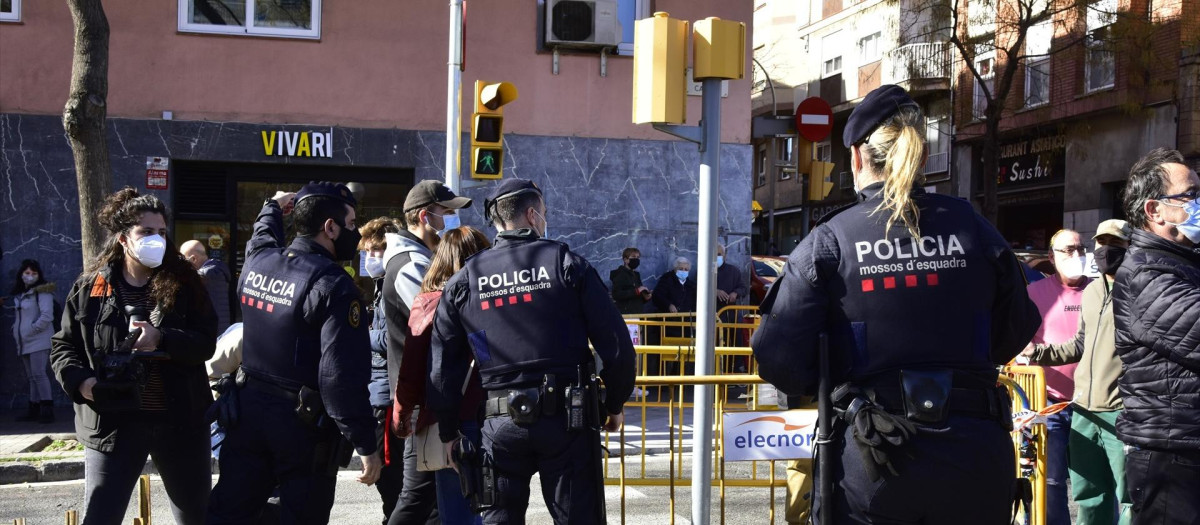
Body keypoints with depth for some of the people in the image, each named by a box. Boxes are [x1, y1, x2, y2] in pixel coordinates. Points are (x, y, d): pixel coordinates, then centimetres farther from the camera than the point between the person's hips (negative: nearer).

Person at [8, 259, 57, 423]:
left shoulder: (42, 292, -8)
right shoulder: (19, 294, 16)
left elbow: (47, 316, -17)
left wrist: (32, 330, -13)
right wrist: (16, 332, 13)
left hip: (39, 341, -8)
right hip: (24, 342, 8)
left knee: (38, 374, -15)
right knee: (31, 377, 11)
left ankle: (47, 410, -17)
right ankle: (34, 410, 16)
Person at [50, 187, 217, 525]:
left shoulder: (183, 283, 1)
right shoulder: (91, 287, 2)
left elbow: (206, 343, -4)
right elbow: (64, 346, 7)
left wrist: (162, 340, -21)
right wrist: (80, 381, -12)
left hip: (181, 421, 1)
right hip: (112, 422, -1)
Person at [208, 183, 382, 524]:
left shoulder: (256, 261, 2)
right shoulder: (332, 286, -19)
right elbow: (343, 376, -23)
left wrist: (273, 207, 51)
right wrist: (366, 445, -18)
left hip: (249, 409, 6)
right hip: (304, 422, -6)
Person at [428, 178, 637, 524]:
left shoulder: (463, 282, 5)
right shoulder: (567, 264, -2)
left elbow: (443, 369, 5)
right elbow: (615, 343, -4)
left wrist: (448, 432, 15)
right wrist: (615, 403, 10)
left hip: (500, 423, 2)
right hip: (568, 418, -2)